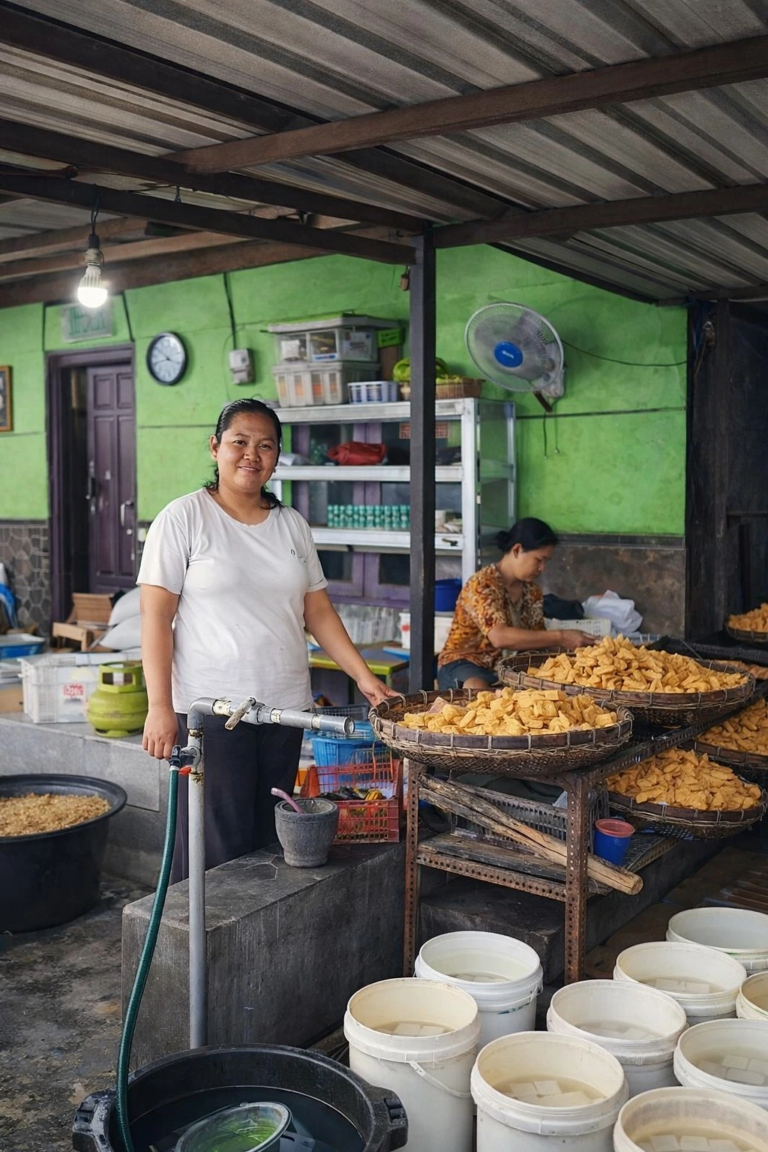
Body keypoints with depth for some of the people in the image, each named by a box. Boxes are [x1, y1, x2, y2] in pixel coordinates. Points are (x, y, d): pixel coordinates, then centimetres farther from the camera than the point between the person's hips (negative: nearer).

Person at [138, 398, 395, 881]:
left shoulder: (293, 524, 11)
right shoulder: (184, 518, -3)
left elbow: (318, 611, 13)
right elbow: (156, 616, -7)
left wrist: (365, 677, 3)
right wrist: (160, 708, -13)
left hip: (286, 707, 5)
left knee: (271, 838, 9)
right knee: (218, 845, -3)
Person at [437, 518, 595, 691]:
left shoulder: (532, 592, 6)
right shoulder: (482, 584, -18)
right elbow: (499, 637, -32)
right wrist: (560, 637, -31)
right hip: (465, 664, -7)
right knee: (479, 691, -40)